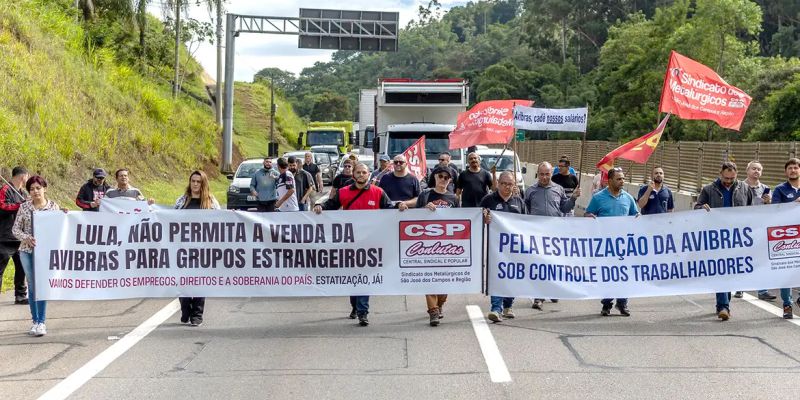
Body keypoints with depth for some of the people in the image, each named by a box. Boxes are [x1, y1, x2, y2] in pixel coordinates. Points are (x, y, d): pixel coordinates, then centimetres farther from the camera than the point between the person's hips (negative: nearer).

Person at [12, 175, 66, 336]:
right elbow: (16, 228, 5)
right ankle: (35, 321, 14)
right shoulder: (24, 207, 3)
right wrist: (26, 238, -13)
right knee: (32, 286, 6)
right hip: (27, 250, 2)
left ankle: (41, 322, -2)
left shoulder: (54, 206, 2)